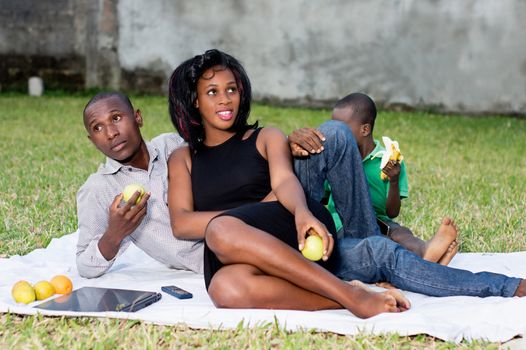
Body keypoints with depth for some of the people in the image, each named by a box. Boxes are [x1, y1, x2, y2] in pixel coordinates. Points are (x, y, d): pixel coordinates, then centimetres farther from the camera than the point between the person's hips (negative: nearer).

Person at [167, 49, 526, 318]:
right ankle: (351, 297, -38)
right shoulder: (183, 159, 19)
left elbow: (285, 180, -3)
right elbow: (181, 223, 2)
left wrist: (302, 213, -29)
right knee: (227, 288, -40)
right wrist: (252, 212, -11)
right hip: (232, 260, -1)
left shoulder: (266, 138, 19)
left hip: (291, 239, 1)